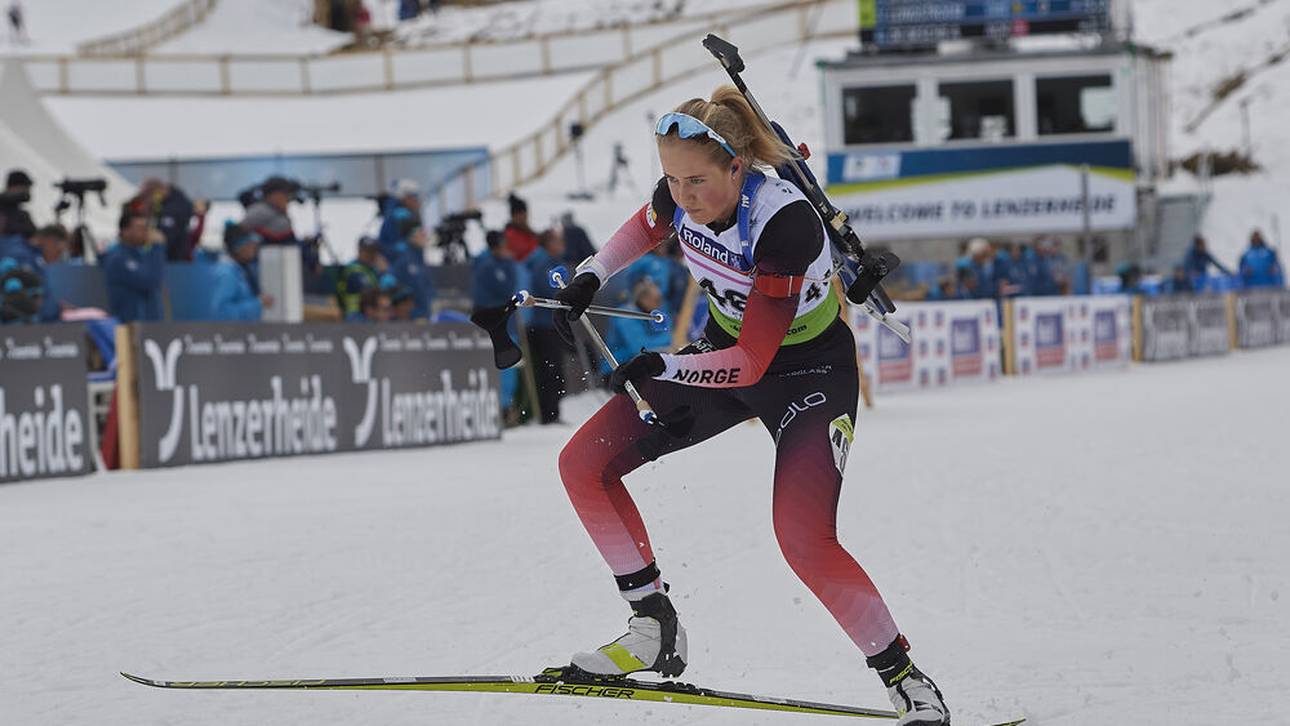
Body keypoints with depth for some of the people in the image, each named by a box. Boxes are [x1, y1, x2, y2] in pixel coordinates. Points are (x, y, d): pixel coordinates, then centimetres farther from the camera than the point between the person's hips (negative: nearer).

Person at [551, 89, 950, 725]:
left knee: (804, 541, -26)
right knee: (583, 464, -4)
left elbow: (753, 362, -32)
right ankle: (655, 631, 7)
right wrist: (588, 279, 0)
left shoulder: (785, 222, -34)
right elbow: (644, 227, 12)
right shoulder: (681, 195, -16)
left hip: (809, 369, -7)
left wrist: (659, 368, -38)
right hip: (726, 349, 7)